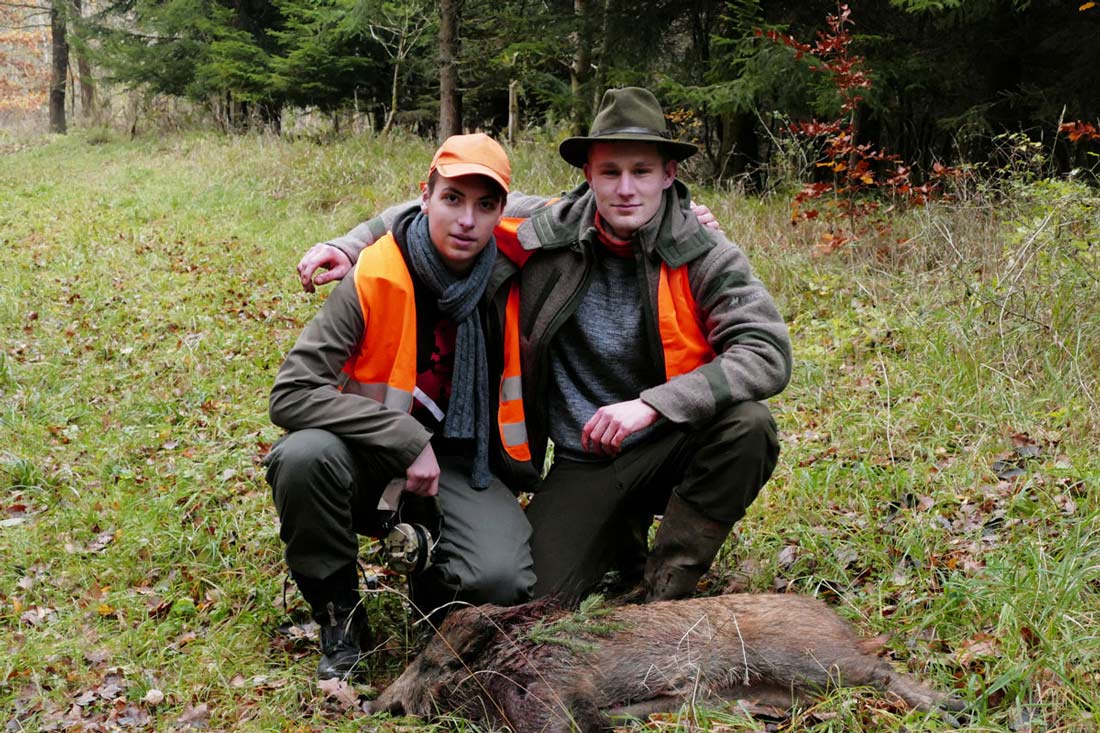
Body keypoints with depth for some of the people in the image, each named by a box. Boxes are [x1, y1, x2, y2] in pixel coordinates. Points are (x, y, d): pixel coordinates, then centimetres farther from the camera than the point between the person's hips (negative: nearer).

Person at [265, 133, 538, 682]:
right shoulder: (373, 281, -18)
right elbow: (290, 393, -23)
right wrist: (405, 440, -27)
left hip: (462, 467, 2)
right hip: (370, 459, -1)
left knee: (503, 581, -27)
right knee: (305, 454, -35)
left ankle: (432, 588, 12)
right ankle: (339, 615, -9)